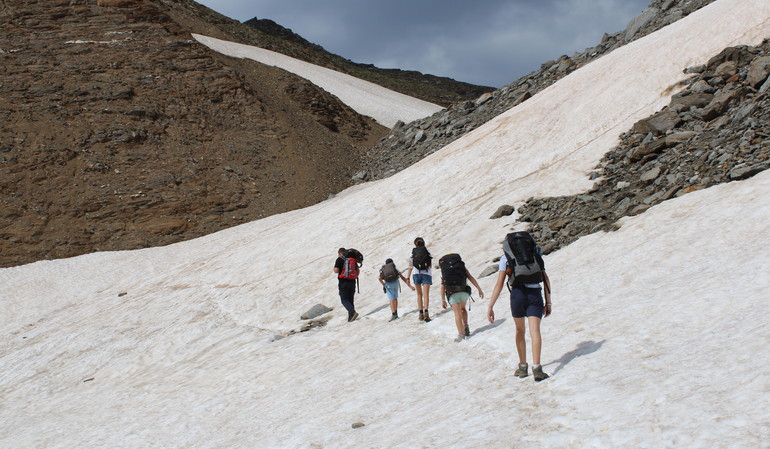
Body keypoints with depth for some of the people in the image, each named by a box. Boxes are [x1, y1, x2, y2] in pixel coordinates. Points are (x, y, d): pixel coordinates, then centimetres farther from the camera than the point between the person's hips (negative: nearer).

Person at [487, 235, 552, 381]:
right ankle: (536, 368, -26)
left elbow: (499, 284, 3)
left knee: (520, 330, 19)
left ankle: (523, 367, 24)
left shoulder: (505, 257, 12)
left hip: (518, 293, -1)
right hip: (535, 294, 1)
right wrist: (548, 302, 16)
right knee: (534, 330, -9)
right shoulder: (534, 255, 21)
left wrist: (490, 307, 1)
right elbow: (546, 279, 14)